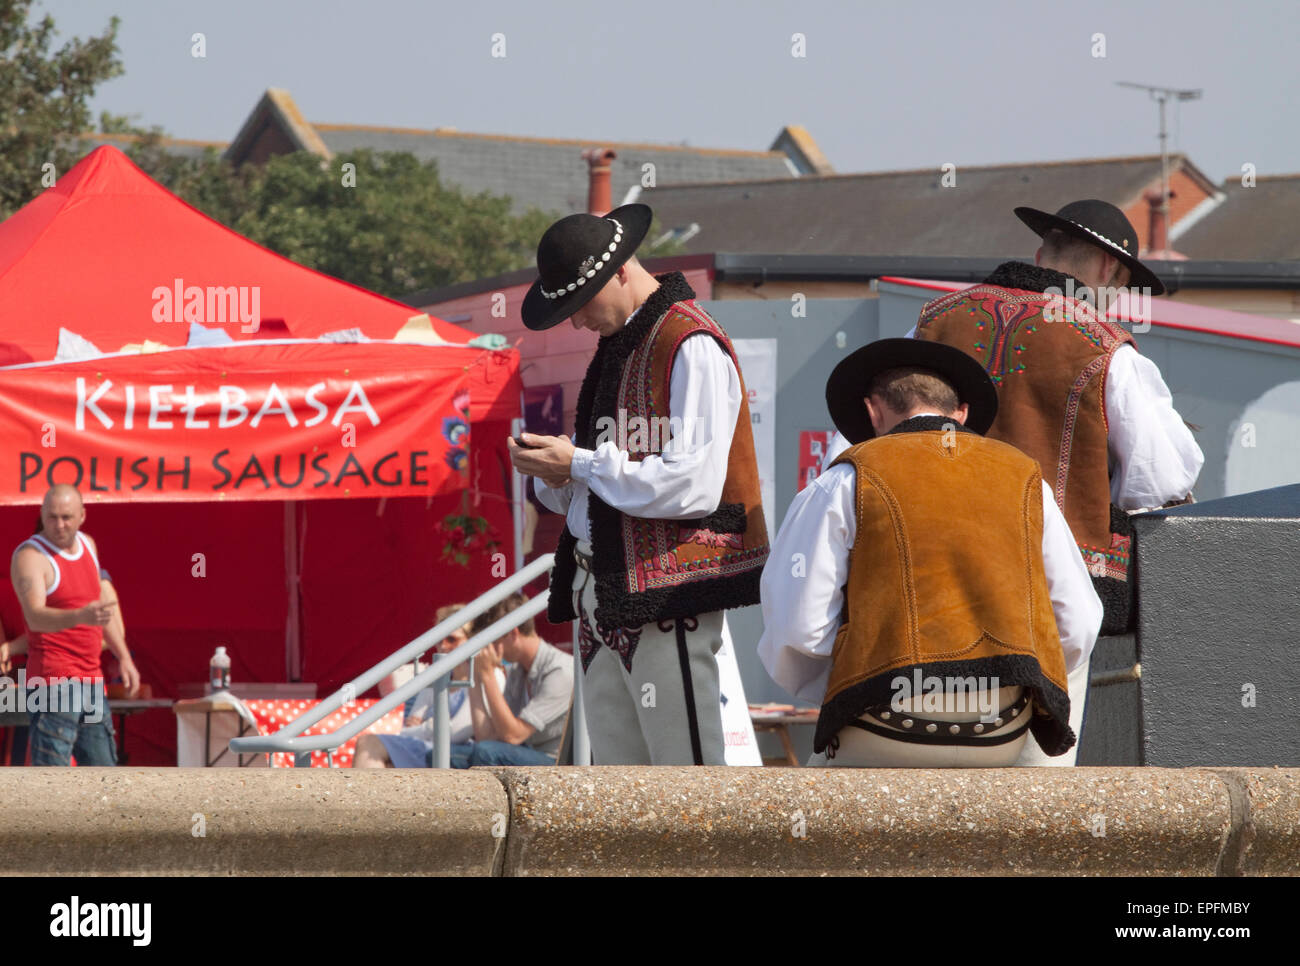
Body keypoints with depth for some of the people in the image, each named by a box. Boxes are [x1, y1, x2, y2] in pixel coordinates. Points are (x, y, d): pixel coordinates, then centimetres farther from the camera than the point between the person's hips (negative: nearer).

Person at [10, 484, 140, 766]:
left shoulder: (87, 545, 13)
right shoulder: (30, 557, -11)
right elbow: (35, 616, -28)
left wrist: (124, 656, 24)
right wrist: (80, 616, -44)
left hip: (91, 680, 8)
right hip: (54, 684, -8)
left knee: (103, 764, 9)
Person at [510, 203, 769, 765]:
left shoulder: (691, 346, -11)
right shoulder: (616, 346, 19)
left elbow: (695, 485, -21)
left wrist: (579, 464, -15)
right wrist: (552, 471, 0)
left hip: (669, 590, -9)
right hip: (603, 593, 9)